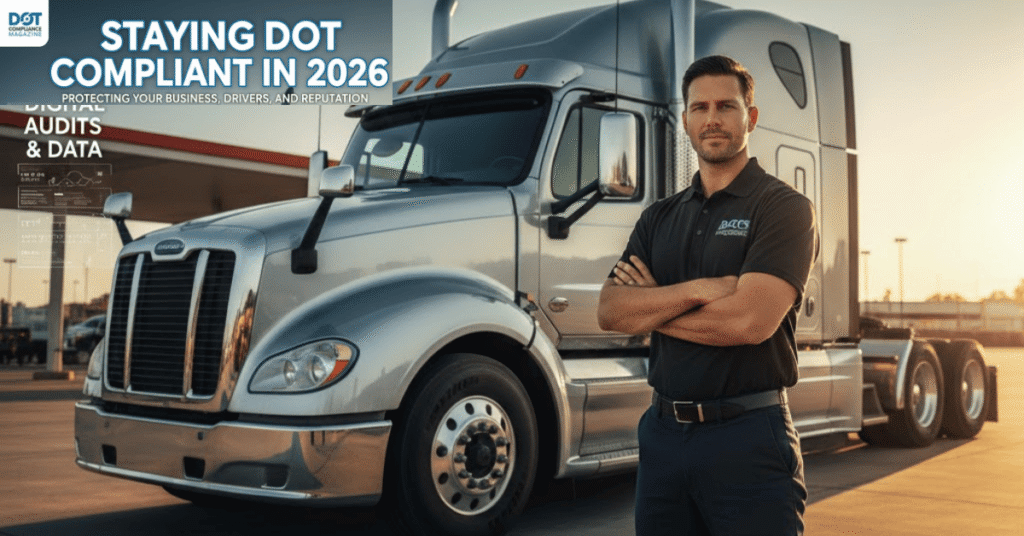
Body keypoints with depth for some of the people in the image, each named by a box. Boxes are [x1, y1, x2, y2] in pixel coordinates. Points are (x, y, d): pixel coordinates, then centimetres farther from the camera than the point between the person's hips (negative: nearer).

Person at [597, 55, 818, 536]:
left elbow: (750, 320, -19)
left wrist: (652, 306, -5)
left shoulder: (784, 207, -5)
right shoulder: (659, 217, 12)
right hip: (663, 432, 5)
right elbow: (610, 311, 0)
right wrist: (698, 289, -15)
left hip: (747, 436, -5)